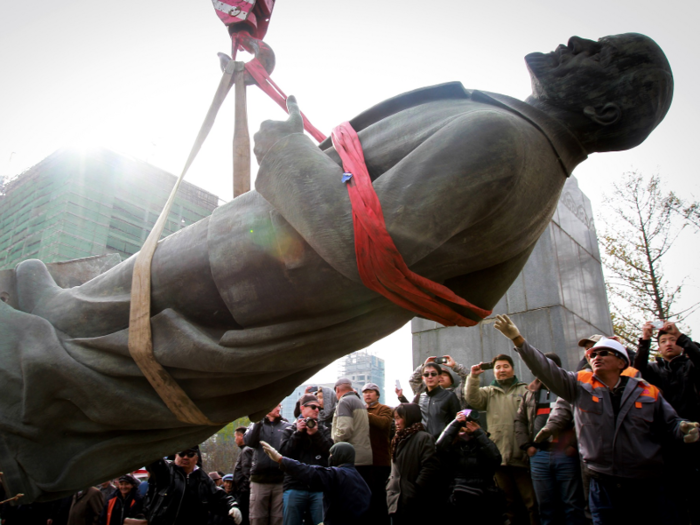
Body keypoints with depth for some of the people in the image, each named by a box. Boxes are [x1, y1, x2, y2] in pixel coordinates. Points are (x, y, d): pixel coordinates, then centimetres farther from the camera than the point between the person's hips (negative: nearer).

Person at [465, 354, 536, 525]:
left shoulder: (525, 390, 8)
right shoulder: (489, 392, 16)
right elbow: (473, 399, -2)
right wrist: (473, 377, -15)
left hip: (522, 456, -2)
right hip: (500, 456, 3)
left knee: (532, 502, -2)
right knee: (510, 504, 13)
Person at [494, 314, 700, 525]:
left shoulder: (648, 392, 3)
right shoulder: (580, 385, 2)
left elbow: (670, 427, 7)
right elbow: (545, 369, -8)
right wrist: (518, 339, -18)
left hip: (647, 487, 0)